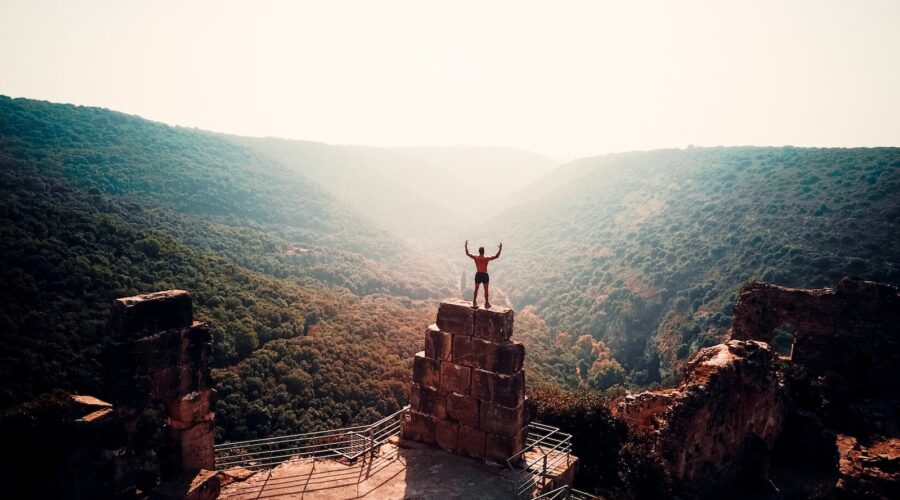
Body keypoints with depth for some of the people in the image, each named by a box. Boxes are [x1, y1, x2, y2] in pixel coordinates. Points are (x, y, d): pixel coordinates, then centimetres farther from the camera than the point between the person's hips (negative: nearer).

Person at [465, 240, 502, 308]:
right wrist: (500, 248, -10)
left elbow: (467, 253, 7)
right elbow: (497, 256, -15)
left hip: (478, 274, 3)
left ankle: (474, 302, 23)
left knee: (476, 289, 16)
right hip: (485, 275, -3)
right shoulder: (487, 259, -14)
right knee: (486, 290, 7)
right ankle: (487, 303, 10)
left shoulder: (475, 257, -6)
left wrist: (466, 246, 15)